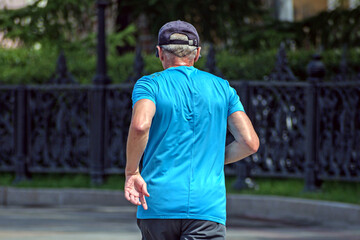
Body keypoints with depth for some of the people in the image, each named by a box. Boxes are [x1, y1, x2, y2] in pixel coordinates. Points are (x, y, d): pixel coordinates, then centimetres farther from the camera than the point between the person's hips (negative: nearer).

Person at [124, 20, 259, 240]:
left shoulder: (150, 85, 4)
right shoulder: (222, 88, 12)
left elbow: (140, 125, -18)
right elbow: (250, 143, 5)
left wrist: (131, 172, -7)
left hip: (158, 205, 0)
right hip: (209, 209, 0)